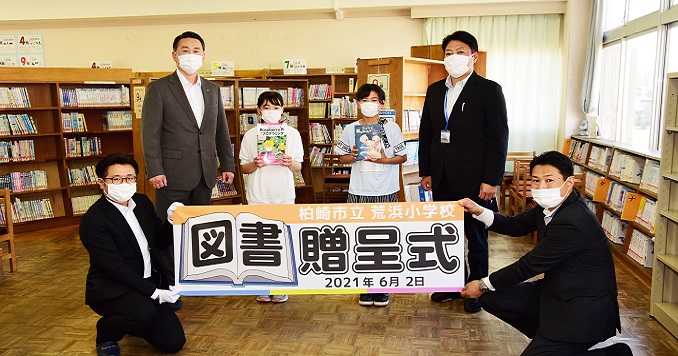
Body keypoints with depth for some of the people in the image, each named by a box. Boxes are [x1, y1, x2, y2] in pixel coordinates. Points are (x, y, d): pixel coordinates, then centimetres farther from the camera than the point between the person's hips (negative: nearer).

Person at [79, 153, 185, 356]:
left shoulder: (142, 202, 4)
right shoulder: (93, 221, -17)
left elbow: (161, 242, 9)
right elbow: (116, 268, -21)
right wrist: (154, 292, -25)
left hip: (149, 283, 6)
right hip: (111, 289, -6)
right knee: (143, 312, -36)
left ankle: (128, 322, 26)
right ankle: (106, 334, -2)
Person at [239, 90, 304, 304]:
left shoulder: (292, 134, 3)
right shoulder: (251, 135, 2)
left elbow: (298, 167, 6)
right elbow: (243, 168, 5)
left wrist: (290, 163, -16)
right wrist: (255, 164, -16)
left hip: (284, 195, 0)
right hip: (258, 196, 0)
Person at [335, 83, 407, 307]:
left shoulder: (392, 128, 0)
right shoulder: (351, 129, 4)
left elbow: (403, 157, 3)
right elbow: (342, 158, 9)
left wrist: (384, 160, -14)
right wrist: (353, 157, -11)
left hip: (385, 192, -1)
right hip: (359, 192, 1)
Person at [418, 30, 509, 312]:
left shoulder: (489, 90, -5)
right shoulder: (435, 91, 11)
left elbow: (498, 138, -9)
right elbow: (426, 134, 13)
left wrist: (491, 180, -13)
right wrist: (425, 172, 8)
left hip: (473, 181, -5)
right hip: (442, 180, 5)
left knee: (476, 239, 9)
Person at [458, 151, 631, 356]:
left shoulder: (572, 223, -28)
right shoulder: (551, 206, 0)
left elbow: (529, 266, -21)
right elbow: (516, 226, 14)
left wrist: (484, 285, -9)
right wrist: (478, 212, -1)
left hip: (584, 309, -9)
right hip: (556, 292, 9)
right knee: (492, 298, 3)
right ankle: (547, 339, 16)